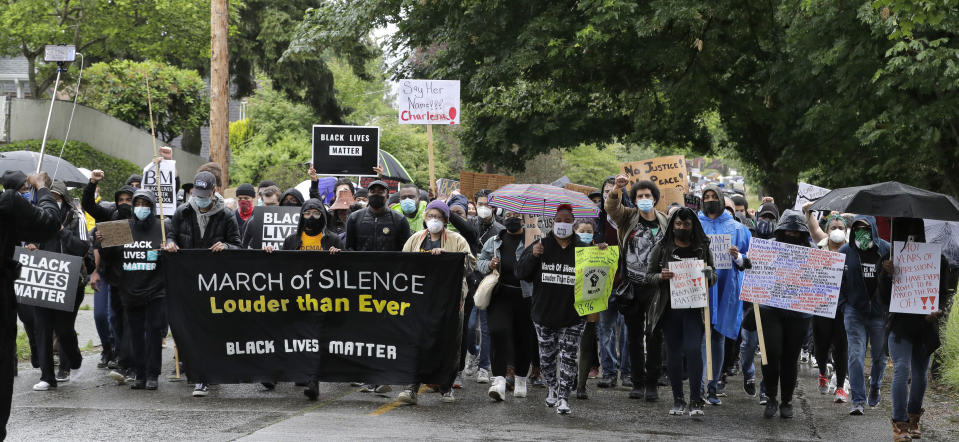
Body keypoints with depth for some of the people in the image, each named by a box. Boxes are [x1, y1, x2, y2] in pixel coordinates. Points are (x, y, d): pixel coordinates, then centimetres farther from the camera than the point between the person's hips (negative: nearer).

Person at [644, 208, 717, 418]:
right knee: (673, 354, 5)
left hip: (694, 308, -1)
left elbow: (713, 278, 13)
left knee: (693, 349, -15)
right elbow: (648, 276, 8)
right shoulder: (662, 248, 6)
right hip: (669, 308, 1)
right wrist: (661, 277, -14)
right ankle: (677, 400, 15)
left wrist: (707, 275, -10)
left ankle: (696, 401, -11)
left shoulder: (702, 249, 8)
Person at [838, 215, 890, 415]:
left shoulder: (886, 250, -2)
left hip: (880, 312, 0)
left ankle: (875, 386, 42)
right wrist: (844, 305, 1)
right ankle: (858, 401, -9)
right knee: (856, 355, -9)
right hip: (855, 312, 0)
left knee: (880, 355, 13)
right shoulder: (845, 252, 3)